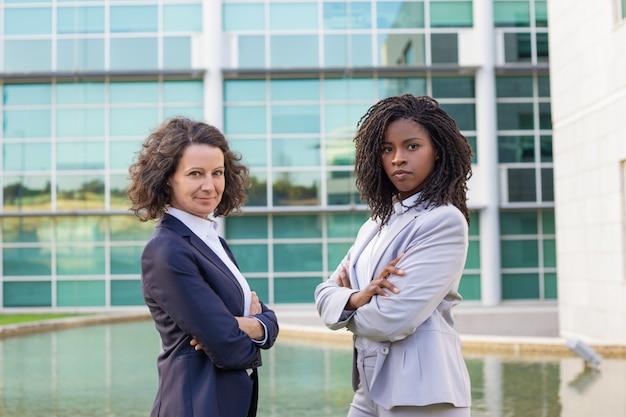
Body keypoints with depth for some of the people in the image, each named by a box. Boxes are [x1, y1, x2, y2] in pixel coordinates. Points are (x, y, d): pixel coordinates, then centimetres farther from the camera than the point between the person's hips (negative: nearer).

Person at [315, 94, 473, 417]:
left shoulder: (444, 221, -14)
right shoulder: (377, 225, 12)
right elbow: (325, 294, 7)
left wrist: (348, 308, 0)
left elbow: (393, 319, -21)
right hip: (372, 388, 7)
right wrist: (357, 299, -15)